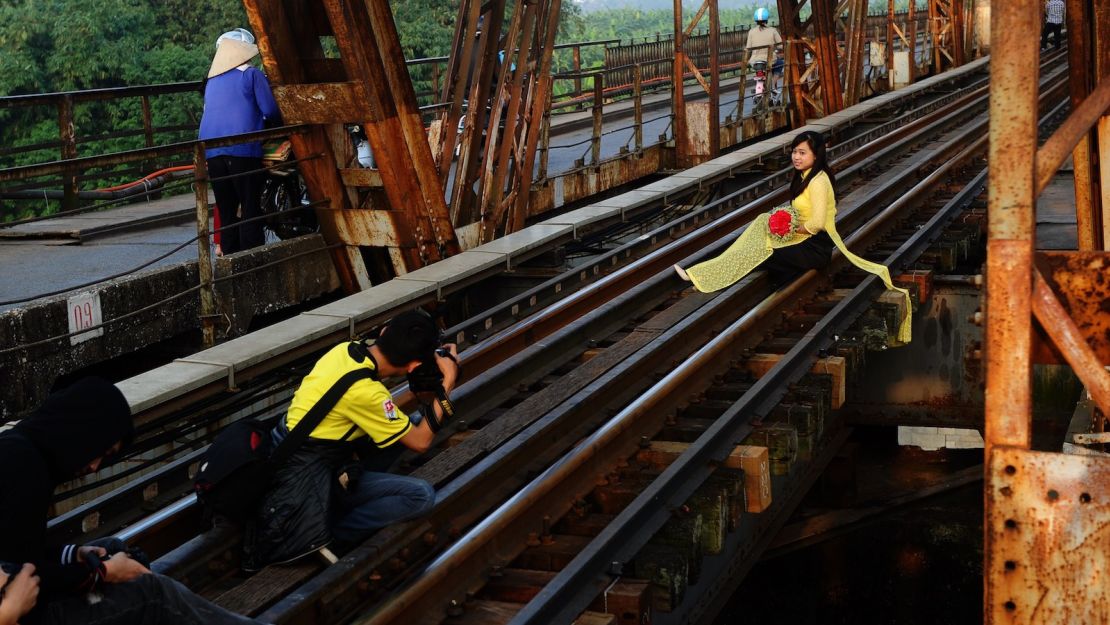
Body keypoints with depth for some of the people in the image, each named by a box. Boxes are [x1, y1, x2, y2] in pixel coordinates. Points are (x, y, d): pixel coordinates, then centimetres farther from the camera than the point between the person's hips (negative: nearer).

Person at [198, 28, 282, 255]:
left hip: (211, 151, 5)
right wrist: (281, 125, 16)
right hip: (243, 150, -5)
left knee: (226, 211, 10)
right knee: (250, 209, -3)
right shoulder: (251, 75, 1)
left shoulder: (212, 80, 18)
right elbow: (270, 111, -4)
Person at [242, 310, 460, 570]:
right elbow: (420, 442, -13)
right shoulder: (364, 391, -27)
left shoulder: (346, 350, -4)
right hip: (306, 479, -9)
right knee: (421, 496, -14)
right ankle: (331, 532, -5)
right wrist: (447, 383, -8)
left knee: (413, 421, 9)